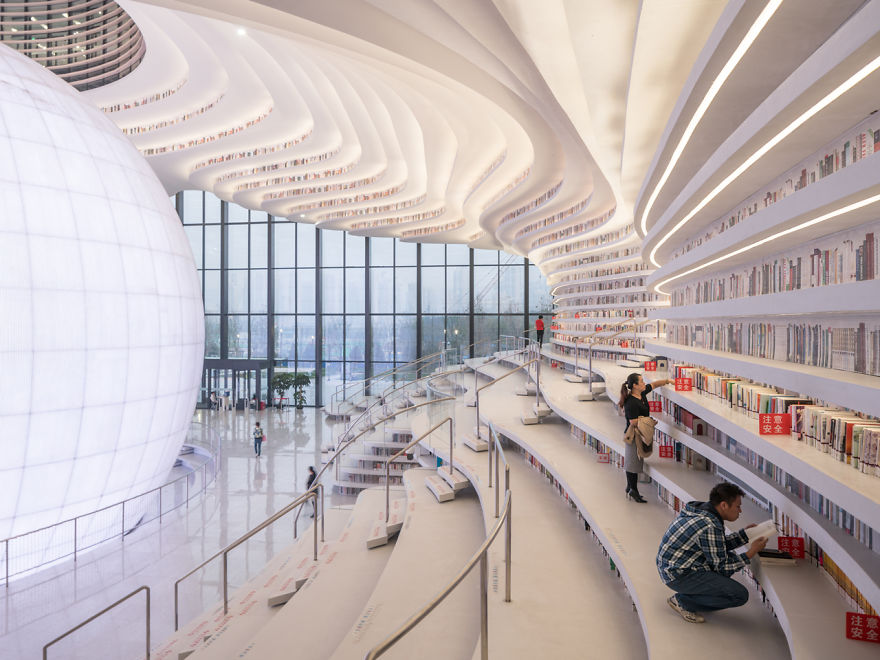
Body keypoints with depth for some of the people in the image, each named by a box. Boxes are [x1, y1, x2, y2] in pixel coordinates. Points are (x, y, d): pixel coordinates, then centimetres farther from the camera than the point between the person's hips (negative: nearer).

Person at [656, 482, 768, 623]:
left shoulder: (703, 509, 5)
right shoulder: (710, 527, -25)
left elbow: (719, 545, 20)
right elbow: (722, 567, -13)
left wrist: (745, 534, 13)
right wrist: (752, 552, -8)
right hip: (679, 575, -10)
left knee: (731, 557, 22)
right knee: (740, 595, -12)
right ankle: (683, 601, -3)